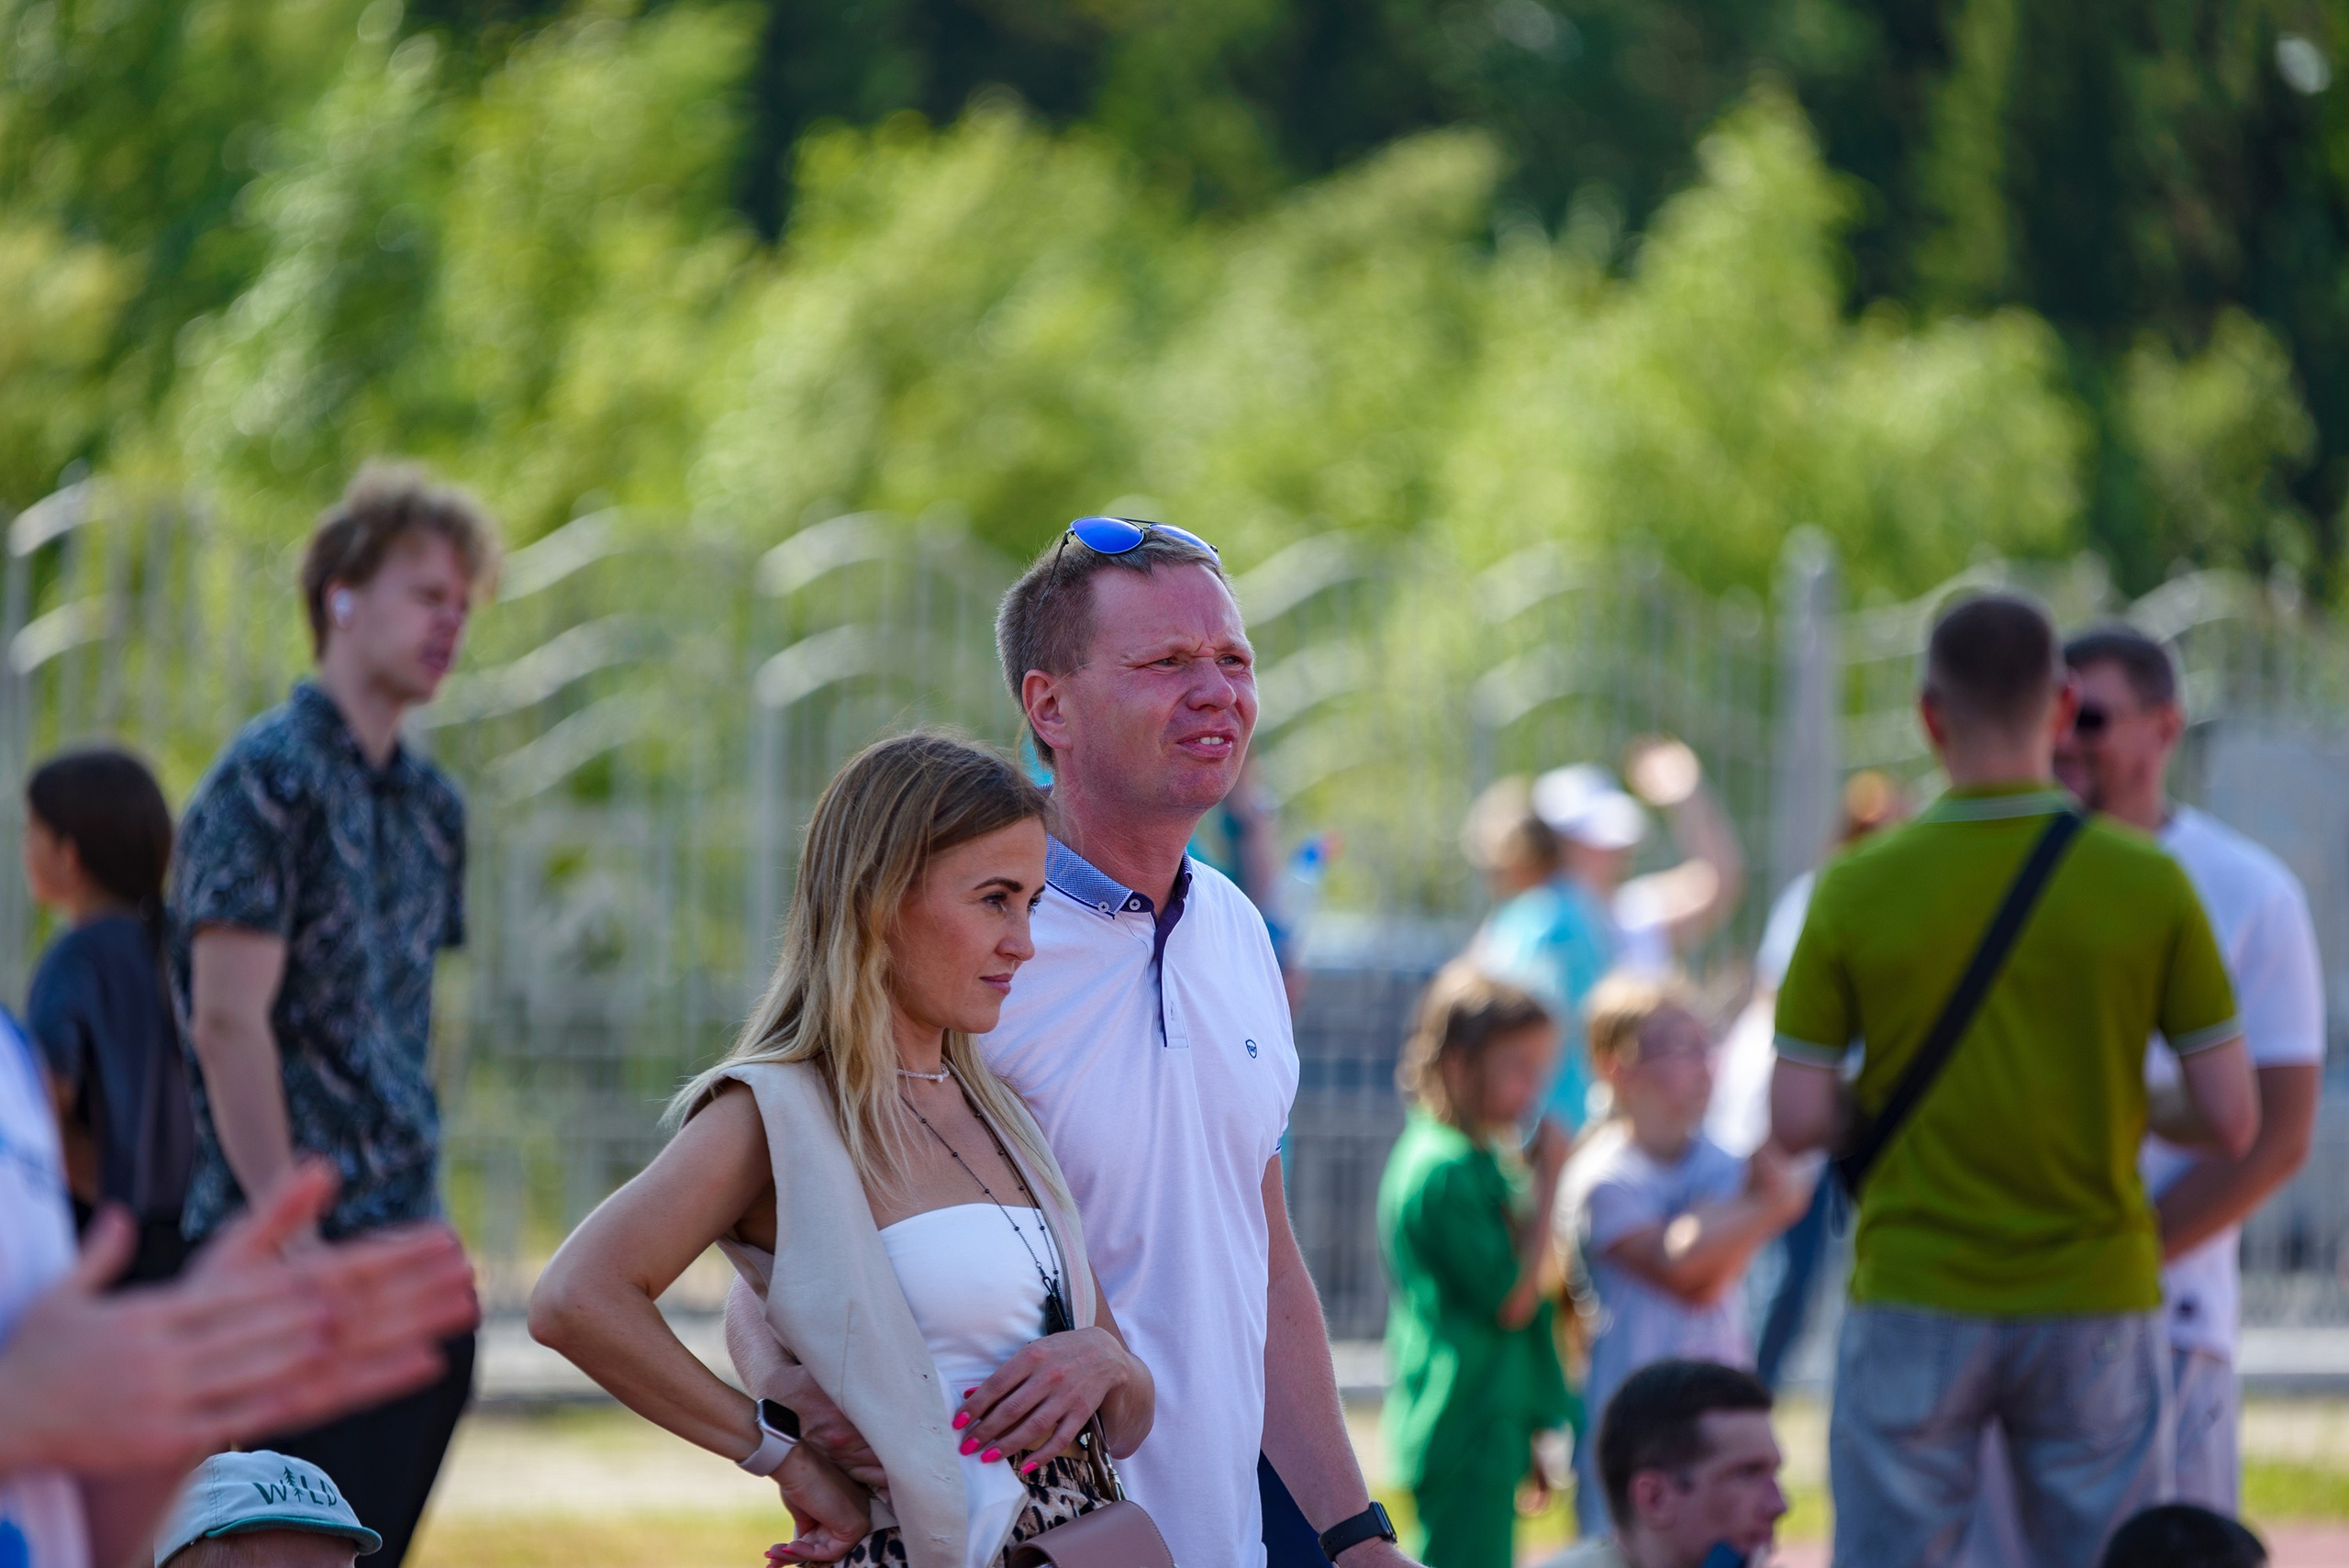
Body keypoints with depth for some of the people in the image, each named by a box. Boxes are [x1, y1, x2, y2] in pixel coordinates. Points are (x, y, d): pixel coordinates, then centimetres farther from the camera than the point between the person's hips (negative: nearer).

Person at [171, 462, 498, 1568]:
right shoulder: (268, 779, -9)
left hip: (410, 1241, 8)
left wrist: (422, 1217, 15)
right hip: (297, 1250, -8)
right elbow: (228, 1023, -14)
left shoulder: (429, 804, 15)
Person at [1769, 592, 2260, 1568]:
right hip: (2096, 1304, 0)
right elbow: (2231, 1119, -5)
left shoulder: (1856, 889, -6)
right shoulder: (2148, 883, -5)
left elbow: (1796, 1122, -6)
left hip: (1915, 1305, 0)